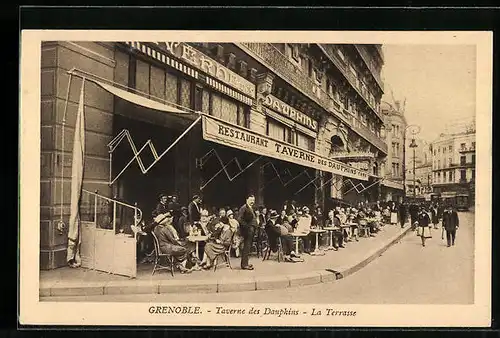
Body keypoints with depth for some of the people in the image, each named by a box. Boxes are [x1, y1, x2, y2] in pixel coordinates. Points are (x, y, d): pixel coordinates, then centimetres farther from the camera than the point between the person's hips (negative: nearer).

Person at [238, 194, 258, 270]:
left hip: (251, 230, 10)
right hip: (247, 230, -10)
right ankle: (244, 264, -5)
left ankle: (245, 263, 21)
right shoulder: (244, 208, -13)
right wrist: (246, 226, -19)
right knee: (247, 246, -8)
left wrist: (254, 226, 11)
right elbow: (239, 219, -21)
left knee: (247, 247, 14)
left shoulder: (251, 208, 16)